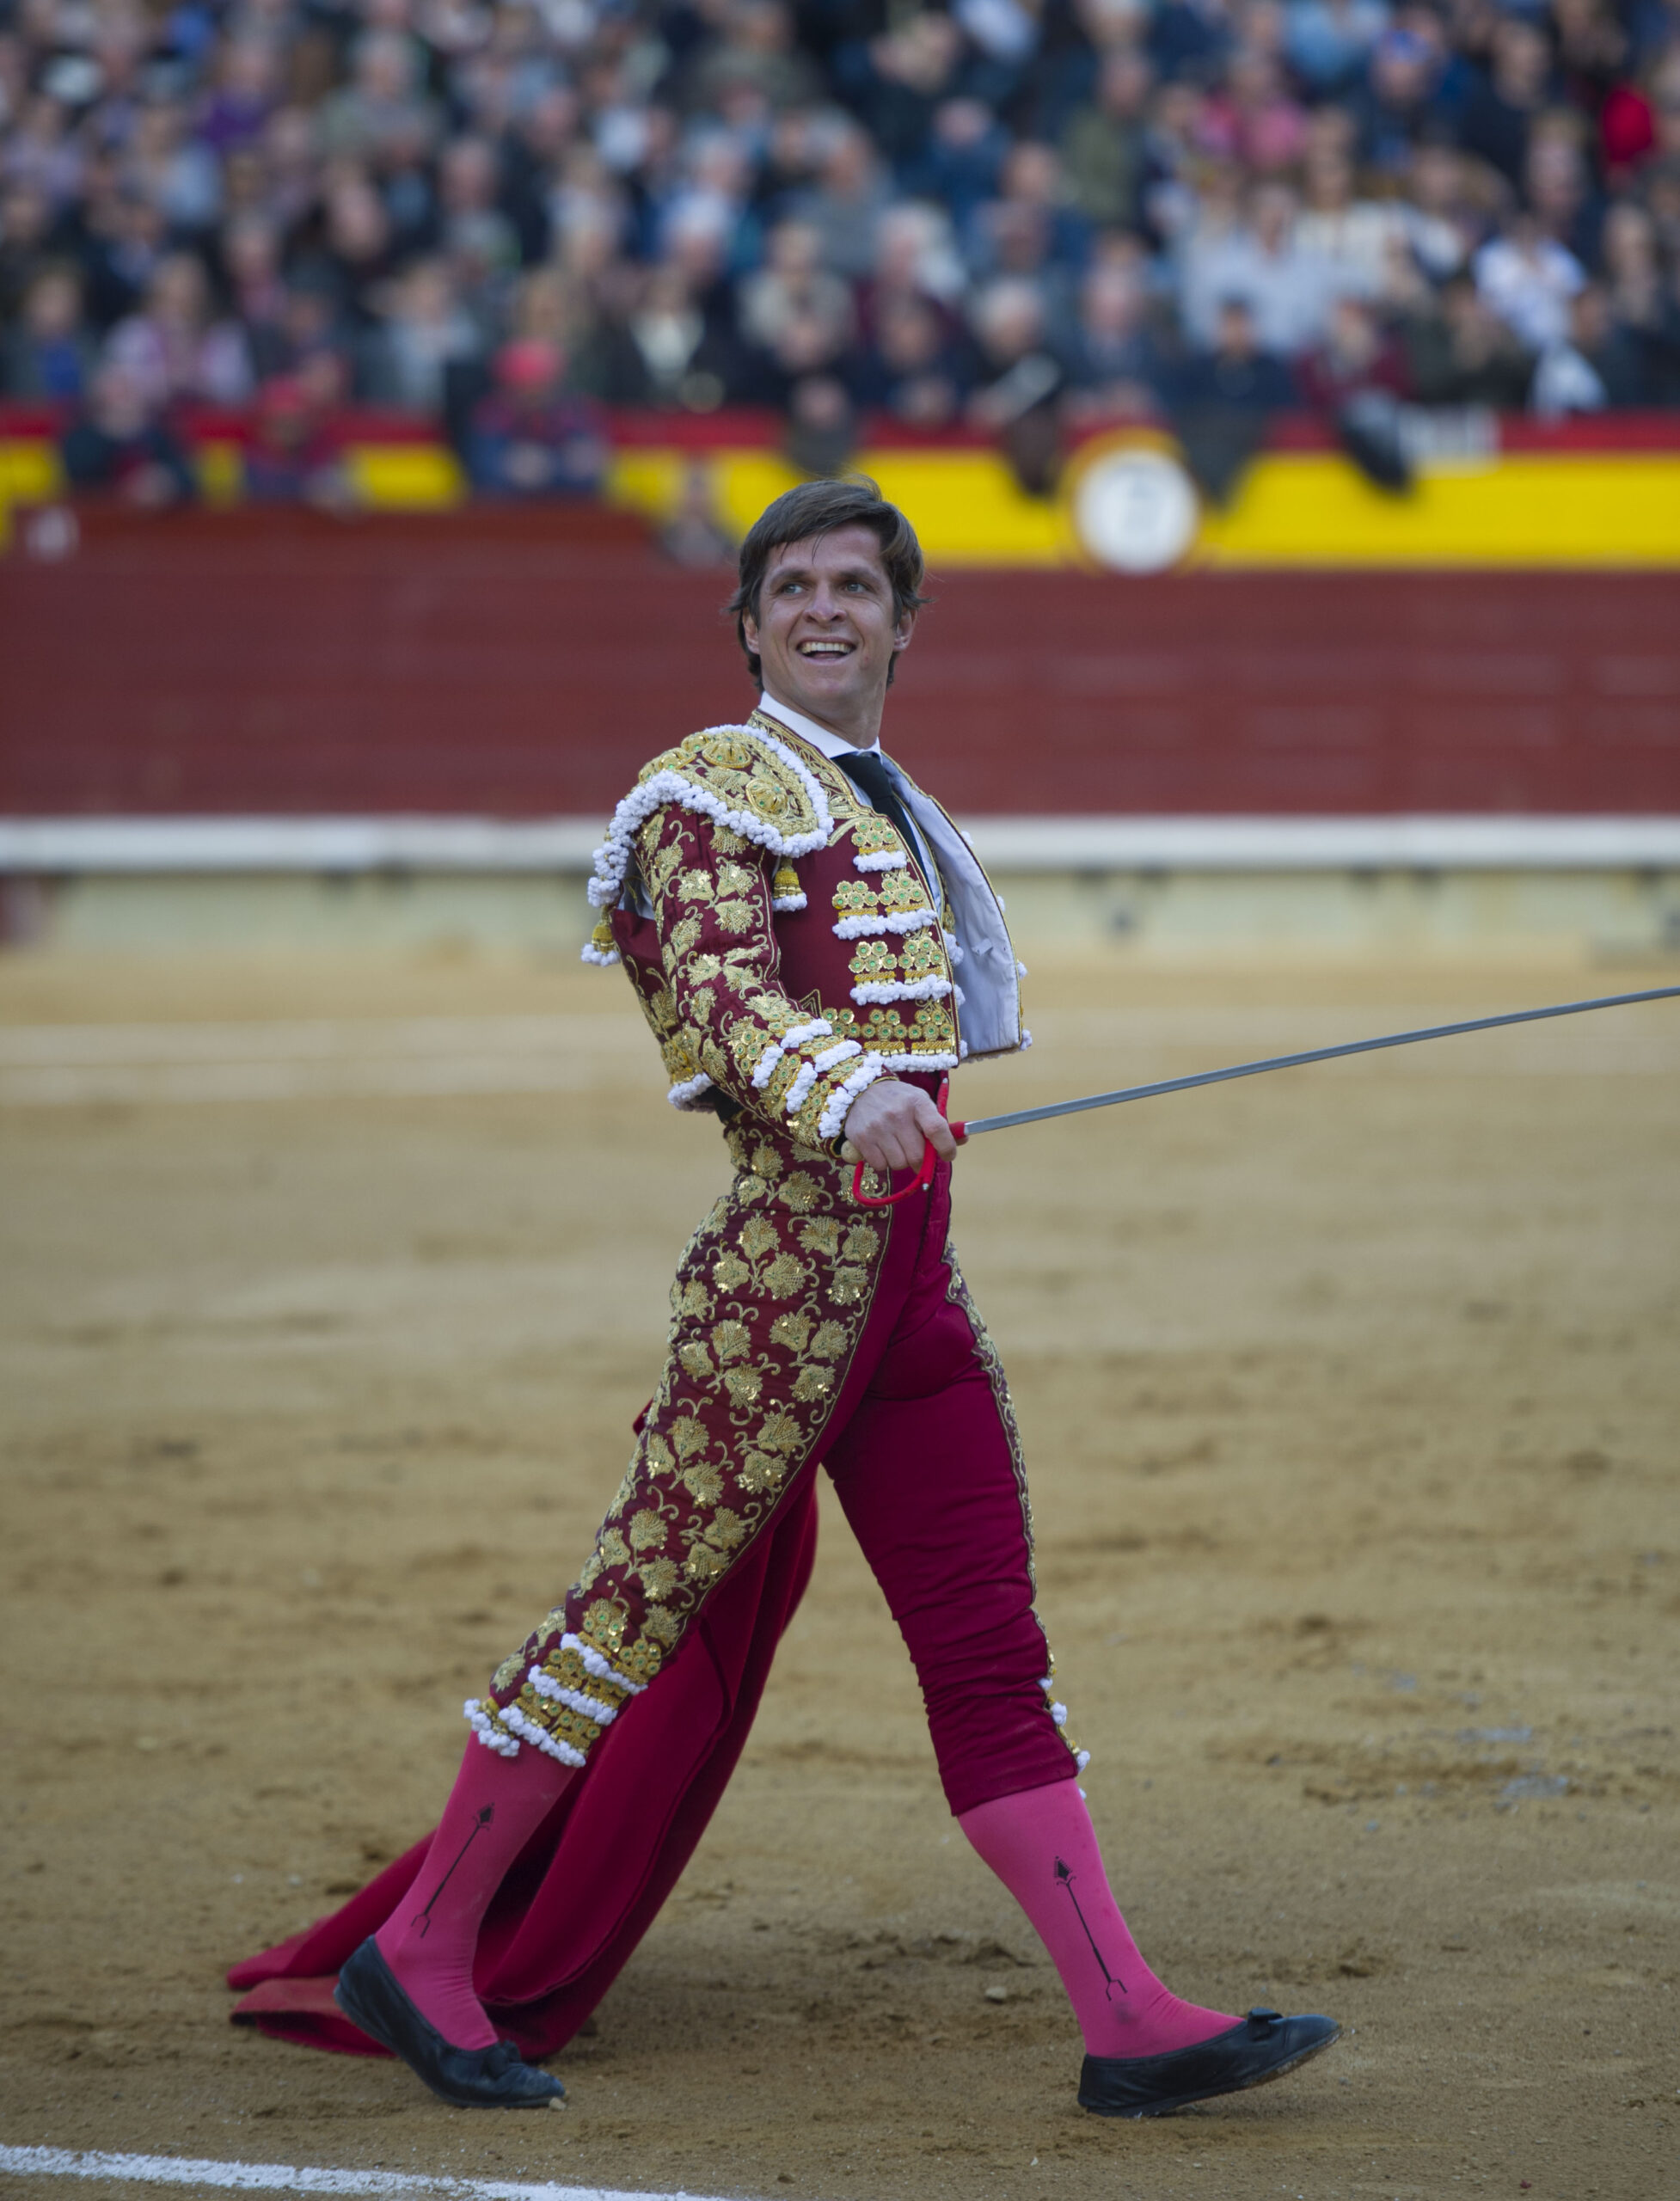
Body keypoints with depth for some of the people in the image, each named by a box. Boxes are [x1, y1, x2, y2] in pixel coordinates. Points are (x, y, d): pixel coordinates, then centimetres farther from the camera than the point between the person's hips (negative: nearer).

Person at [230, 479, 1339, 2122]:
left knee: (994, 1653, 3)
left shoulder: (892, 811, 23)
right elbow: (722, 993, -17)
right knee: (646, 1603, -5)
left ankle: (1129, 2022, -1)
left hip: (909, 1272, 8)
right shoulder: (716, 786, -2)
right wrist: (848, 1095, -35)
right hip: (790, 1252, -8)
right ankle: (421, 1954, 5)